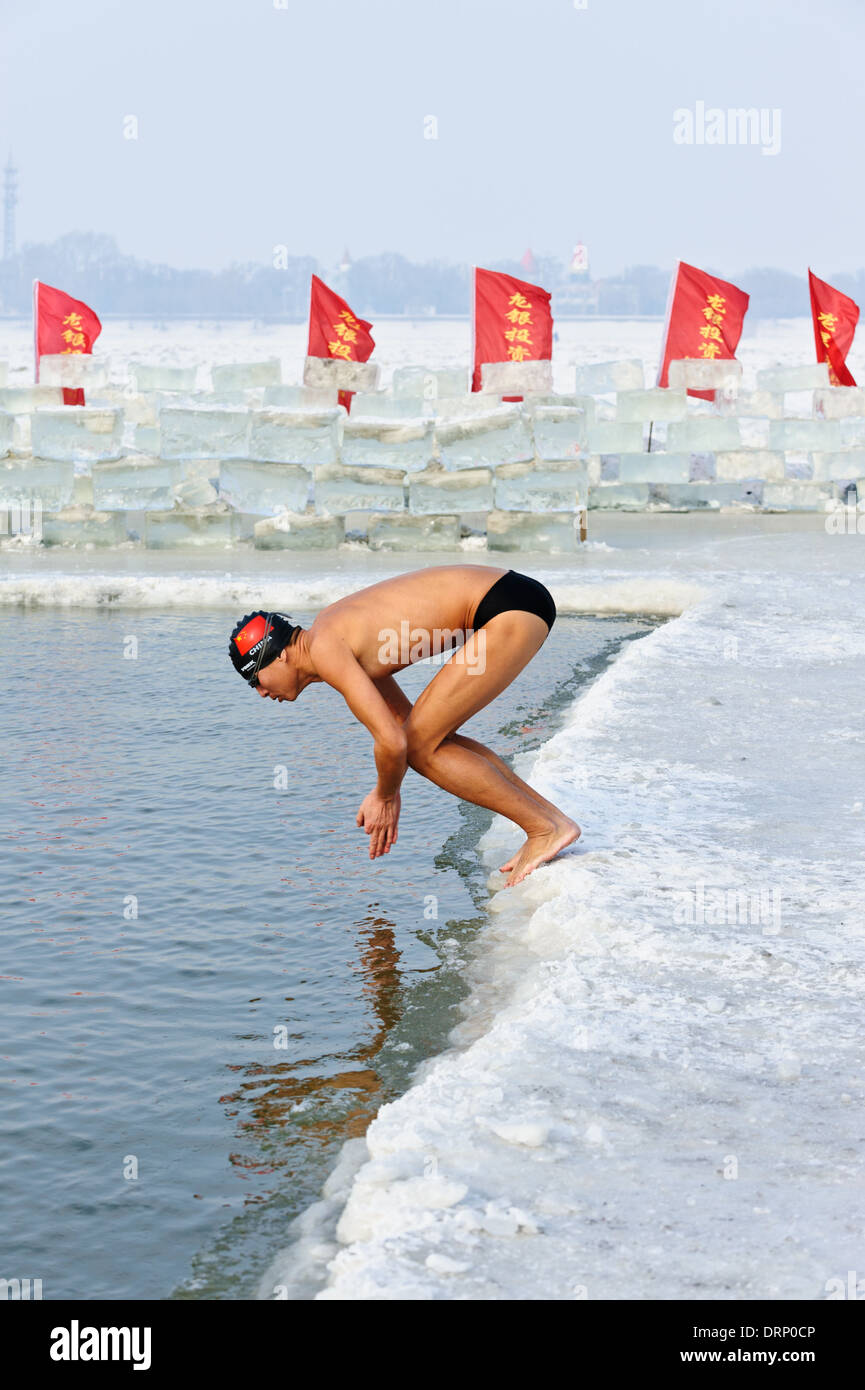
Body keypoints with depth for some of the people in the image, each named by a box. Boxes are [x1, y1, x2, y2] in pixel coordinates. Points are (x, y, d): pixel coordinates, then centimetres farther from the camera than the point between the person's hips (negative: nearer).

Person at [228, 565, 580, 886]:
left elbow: (391, 741, -17)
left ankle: (544, 828, -1)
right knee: (431, 737, 15)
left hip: (513, 609, -10)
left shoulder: (325, 649, -13)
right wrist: (384, 794, 29)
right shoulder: (329, 627, 17)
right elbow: (401, 717, 28)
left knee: (421, 748, -5)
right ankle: (553, 816, 17)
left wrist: (385, 796, 2)